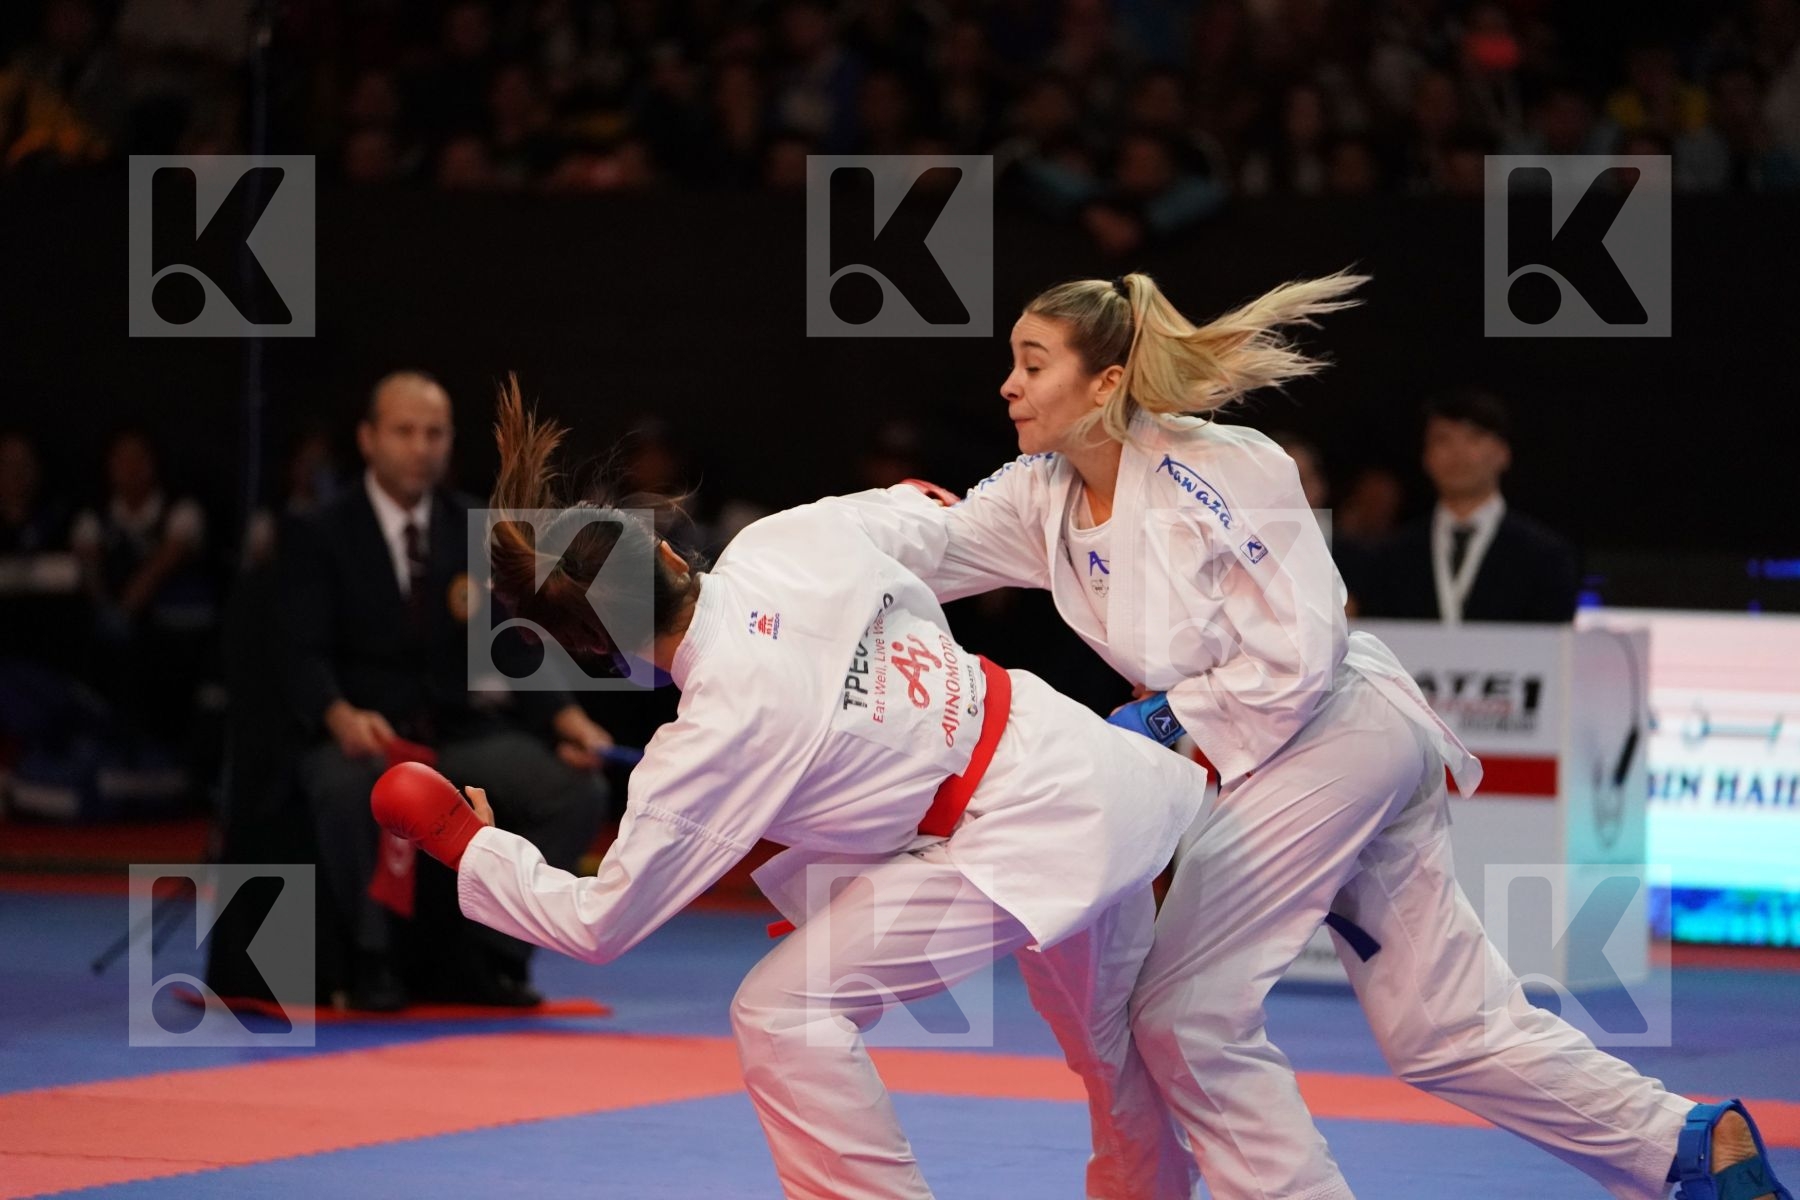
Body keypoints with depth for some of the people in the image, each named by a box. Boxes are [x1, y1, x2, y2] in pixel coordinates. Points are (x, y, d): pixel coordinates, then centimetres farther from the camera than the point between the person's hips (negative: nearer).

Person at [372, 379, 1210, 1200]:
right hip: (1102, 763, 8)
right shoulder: (789, 539, -8)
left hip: (1021, 841, -8)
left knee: (781, 1016, -9)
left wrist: (458, 839, -1)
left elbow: (598, 924, -11)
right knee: (1108, 1040, 30)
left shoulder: (720, 733, -20)